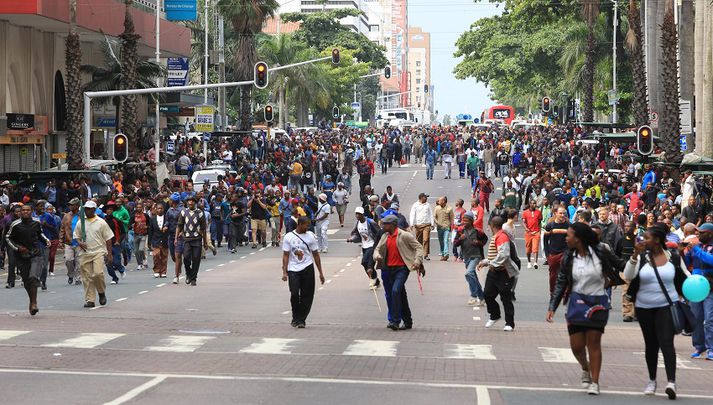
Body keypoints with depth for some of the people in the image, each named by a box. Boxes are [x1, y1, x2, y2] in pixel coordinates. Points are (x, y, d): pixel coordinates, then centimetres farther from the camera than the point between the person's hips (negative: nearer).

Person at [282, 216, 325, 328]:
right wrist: (284, 272, -5)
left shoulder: (310, 236, 4)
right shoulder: (288, 237, 1)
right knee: (294, 294, -11)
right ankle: (295, 318, 9)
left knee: (306, 296, -1)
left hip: (307, 268, 1)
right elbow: (285, 255, 3)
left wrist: (320, 273, 9)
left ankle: (301, 319, 10)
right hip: (293, 269, -1)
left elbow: (316, 255, 10)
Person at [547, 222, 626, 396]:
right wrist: (552, 307, -3)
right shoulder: (568, 257, -1)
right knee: (576, 345, 2)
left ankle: (594, 382, 2)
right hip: (577, 302, 3)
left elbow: (621, 266, 3)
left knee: (594, 342, -4)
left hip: (598, 302, -3)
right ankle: (585, 369, 32)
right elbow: (560, 284, 2)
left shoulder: (599, 252, -10)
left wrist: (612, 282, -1)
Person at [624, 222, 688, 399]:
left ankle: (671, 382, -24)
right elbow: (628, 276, -13)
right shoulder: (641, 257, -1)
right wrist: (635, 254, -23)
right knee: (651, 344, 12)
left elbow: (686, 278, 11)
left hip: (667, 307, -2)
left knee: (666, 342, -16)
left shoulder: (674, 258, -1)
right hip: (644, 307, 3)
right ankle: (652, 380, 25)